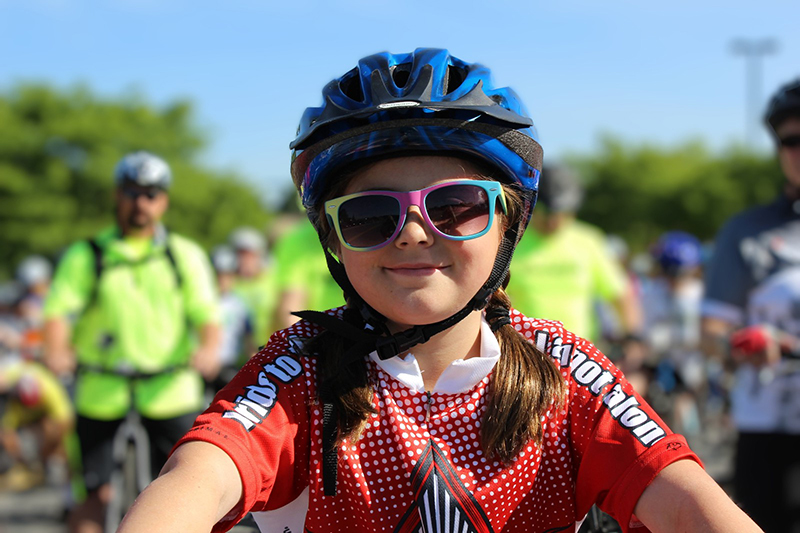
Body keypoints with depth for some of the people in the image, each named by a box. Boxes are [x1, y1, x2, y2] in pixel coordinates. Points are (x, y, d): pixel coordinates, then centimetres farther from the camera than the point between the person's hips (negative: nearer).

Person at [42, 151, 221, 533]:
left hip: (170, 390, 1)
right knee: (94, 496, 0)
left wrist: (208, 348, -24)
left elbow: (206, 313, 0)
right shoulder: (85, 256, 7)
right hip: (101, 389, 0)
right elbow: (59, 311, -6)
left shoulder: (186, 255, 10)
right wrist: (55, 350, -28)